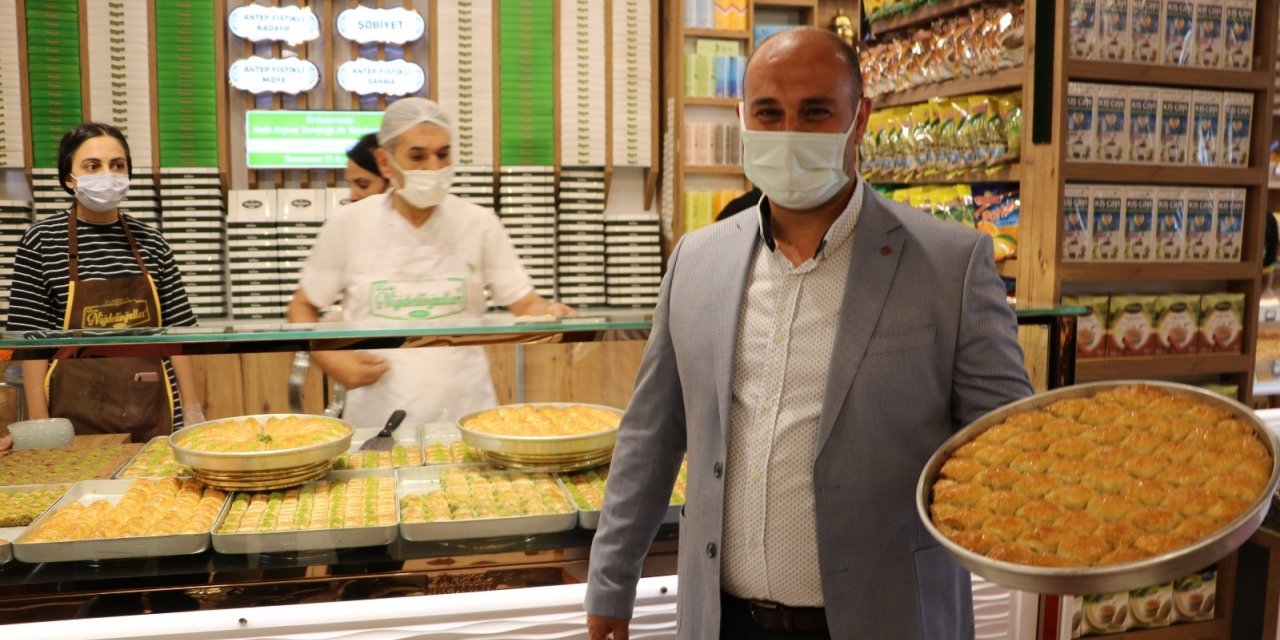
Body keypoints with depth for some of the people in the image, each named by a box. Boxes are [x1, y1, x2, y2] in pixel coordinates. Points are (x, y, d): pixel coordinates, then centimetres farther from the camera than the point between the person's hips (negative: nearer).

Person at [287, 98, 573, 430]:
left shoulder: (479, 223, -1)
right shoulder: (348, 224, -2)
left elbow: (526, 303, -1)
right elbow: (303, 307, 8)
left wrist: (549, 313, -23)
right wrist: (331, 360, -8)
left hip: (465, 408, 1)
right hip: (378, 414, 0)